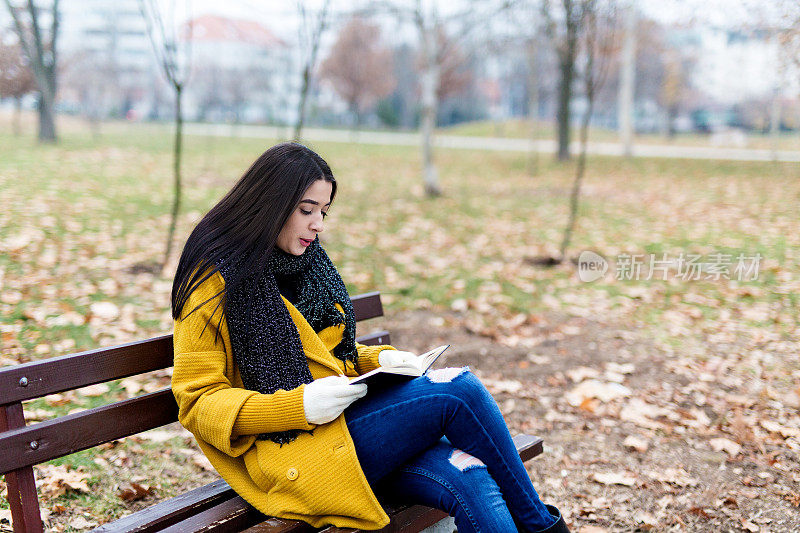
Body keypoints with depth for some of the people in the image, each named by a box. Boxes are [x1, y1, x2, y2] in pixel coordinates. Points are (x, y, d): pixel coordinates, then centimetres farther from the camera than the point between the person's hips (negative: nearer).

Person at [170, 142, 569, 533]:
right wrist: (297, 406, -24)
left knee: (468, 478, -22)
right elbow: (198, 402, -10)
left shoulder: (307, 262, 15)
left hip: (344, 421, 7)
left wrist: (376, 360, 6)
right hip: (289, 451, -7)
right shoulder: (216, 281, -7)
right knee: (457, 389, -19)